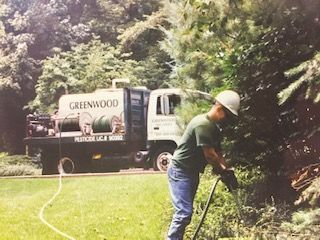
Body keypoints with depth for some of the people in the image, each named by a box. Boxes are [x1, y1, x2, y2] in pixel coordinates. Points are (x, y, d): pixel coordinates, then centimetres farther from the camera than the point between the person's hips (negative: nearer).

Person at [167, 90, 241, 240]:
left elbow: (217, 153, 7)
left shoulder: (214, 127, 8)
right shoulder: (202, 124, -23)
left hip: (192, 172, 10)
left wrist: (227, 171, -8)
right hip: (180, 172, -10)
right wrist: (225, 172, -11)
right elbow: (210, 155, -22)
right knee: (183, 213, -15)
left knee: (186, 212, 13)